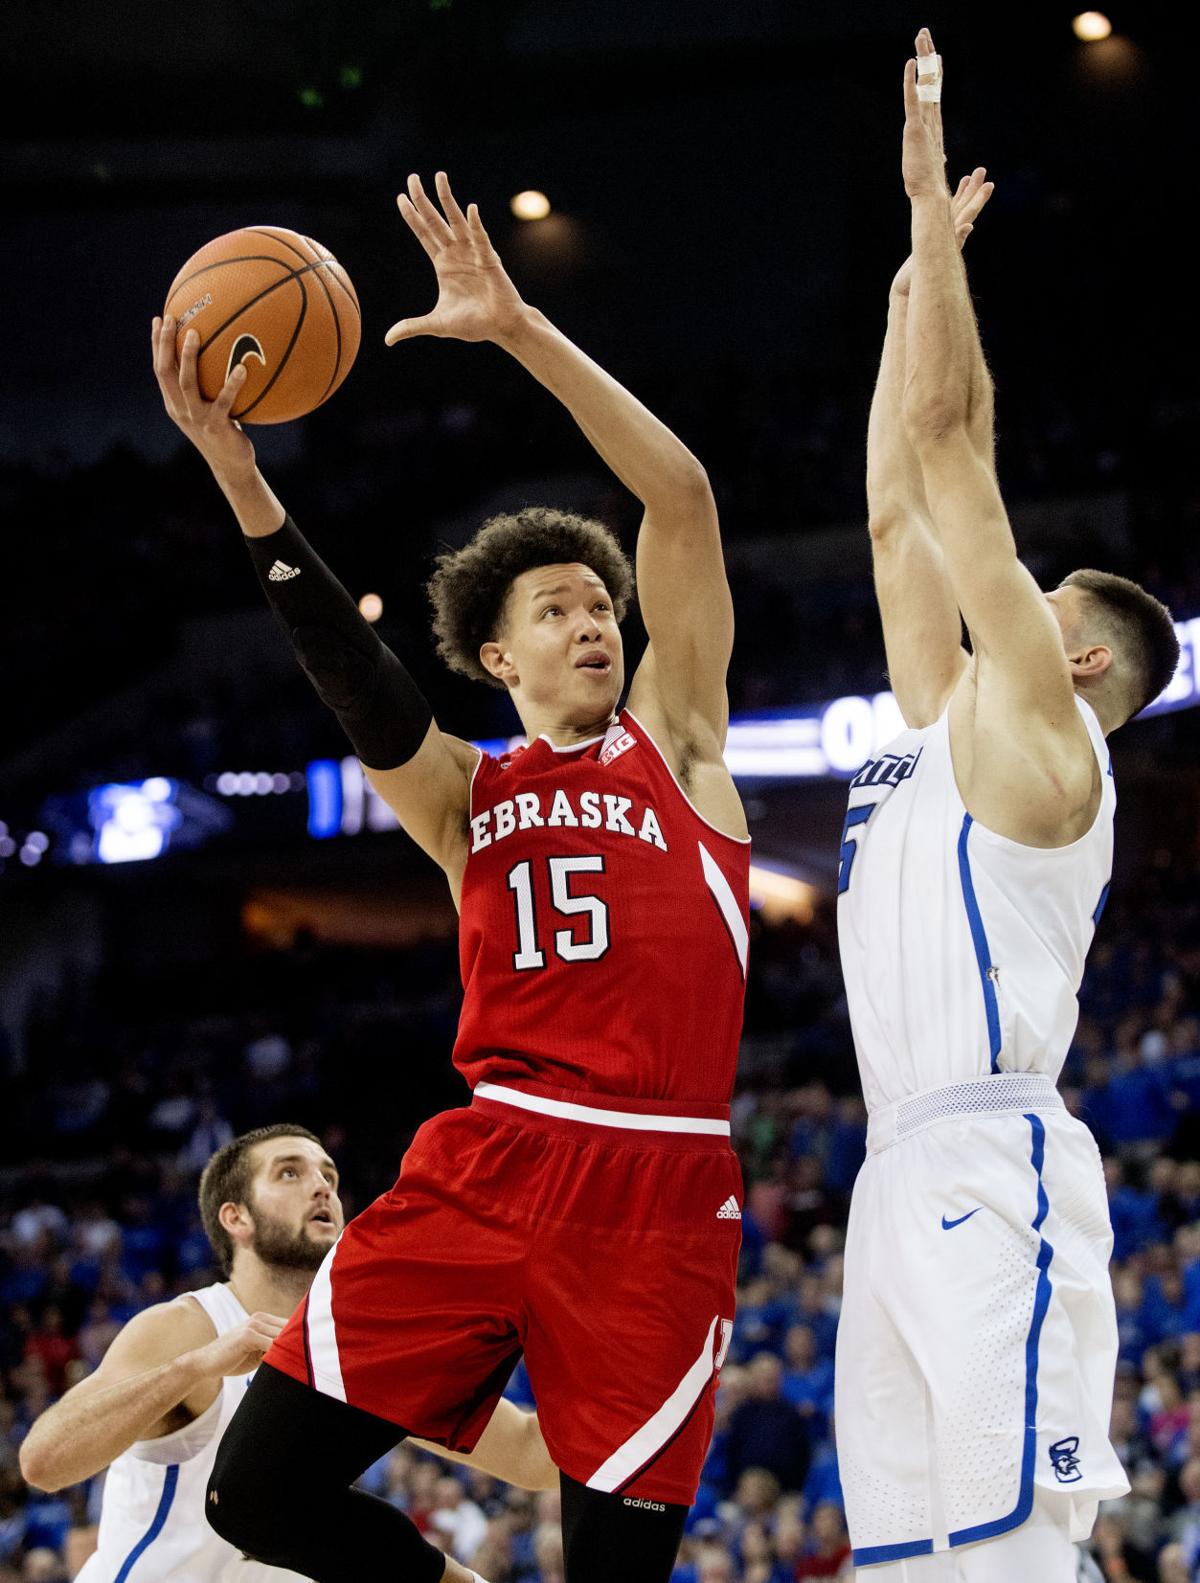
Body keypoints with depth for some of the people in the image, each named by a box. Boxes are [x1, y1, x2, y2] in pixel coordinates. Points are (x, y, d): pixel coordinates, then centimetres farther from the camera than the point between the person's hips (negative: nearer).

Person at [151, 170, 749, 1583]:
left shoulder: (670, 738, 13)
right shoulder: (465, 795, 16)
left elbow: (679, 496, 2)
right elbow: (354, 679, -4)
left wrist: (520, 330, -6)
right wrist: (241, 479, -18)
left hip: (655, 1192, -2)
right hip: (483, 1165, 2)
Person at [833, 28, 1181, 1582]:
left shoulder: (1034, 722, 2)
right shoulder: (947, 726, 25)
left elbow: (951, 439, -1)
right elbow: (902, 512, 29)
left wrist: (934, 205, 2)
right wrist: (910, 289, 32)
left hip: (994, 1172, -9)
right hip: (903, 1176, 9)